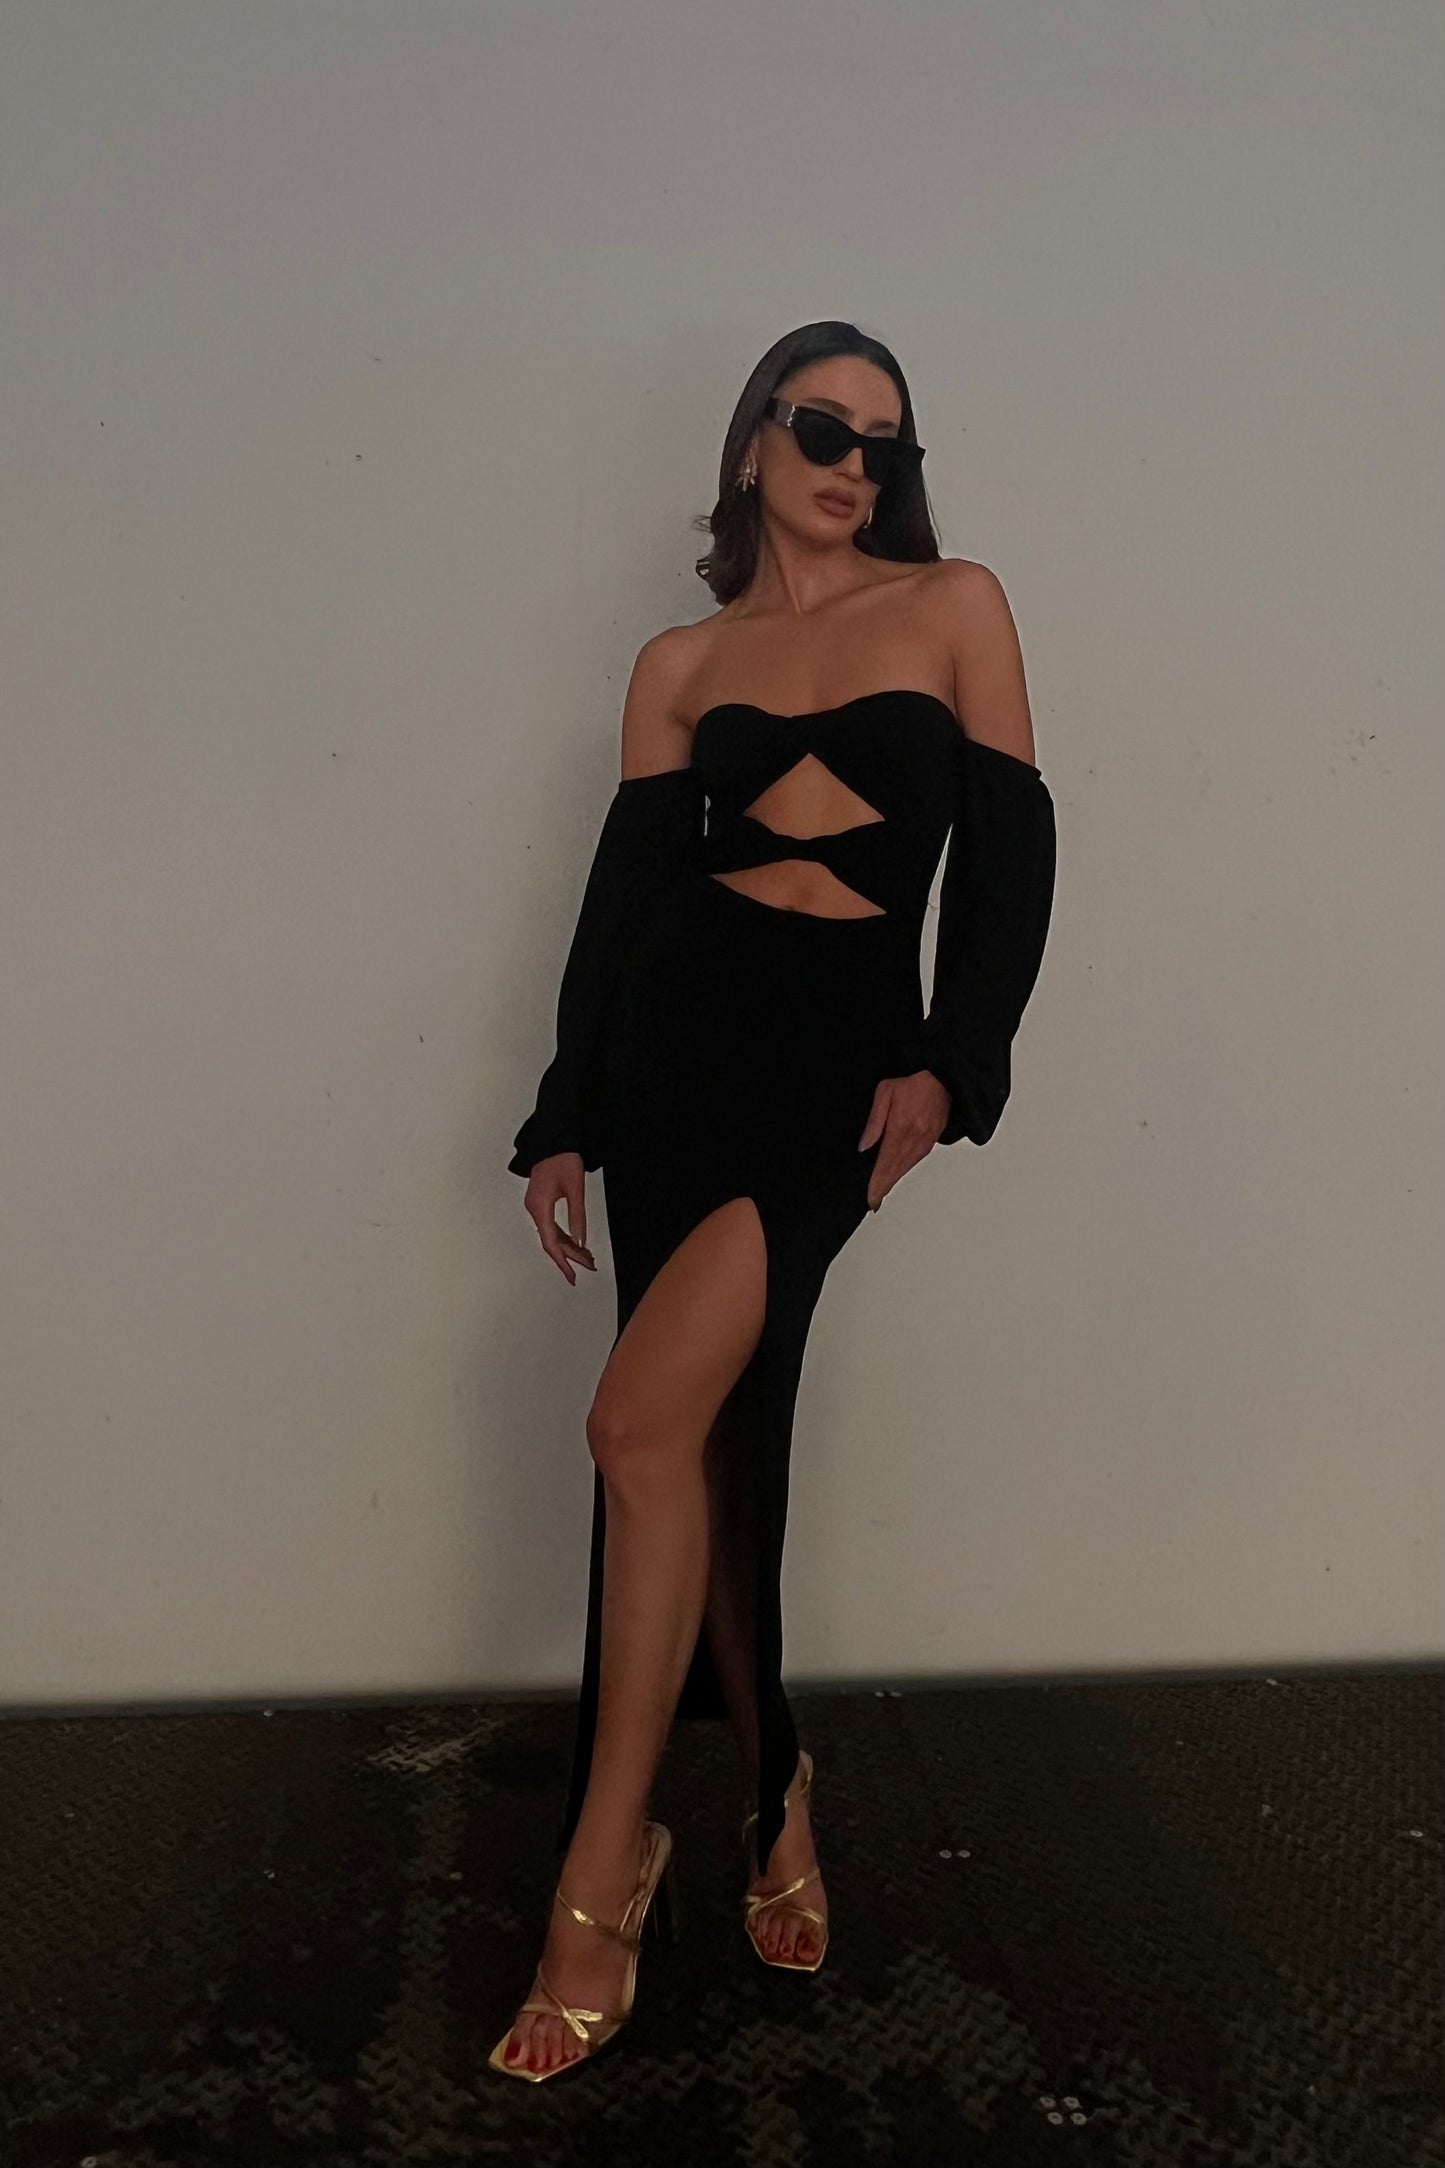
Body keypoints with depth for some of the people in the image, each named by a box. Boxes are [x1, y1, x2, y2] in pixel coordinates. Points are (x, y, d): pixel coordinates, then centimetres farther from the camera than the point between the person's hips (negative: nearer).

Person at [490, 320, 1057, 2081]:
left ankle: (603, 1874, -2)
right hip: (671, 1040, 3)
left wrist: (952, 1066, -8)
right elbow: (623, 884, 11)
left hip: (842, 1045, -3)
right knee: (713, 1436, 5)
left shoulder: (956, 605, 9)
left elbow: (1009, 848, 3)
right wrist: (564, 1120, 7)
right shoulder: (679, 663, 14)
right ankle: (768, 1787, 27)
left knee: (644, 1420, -17)